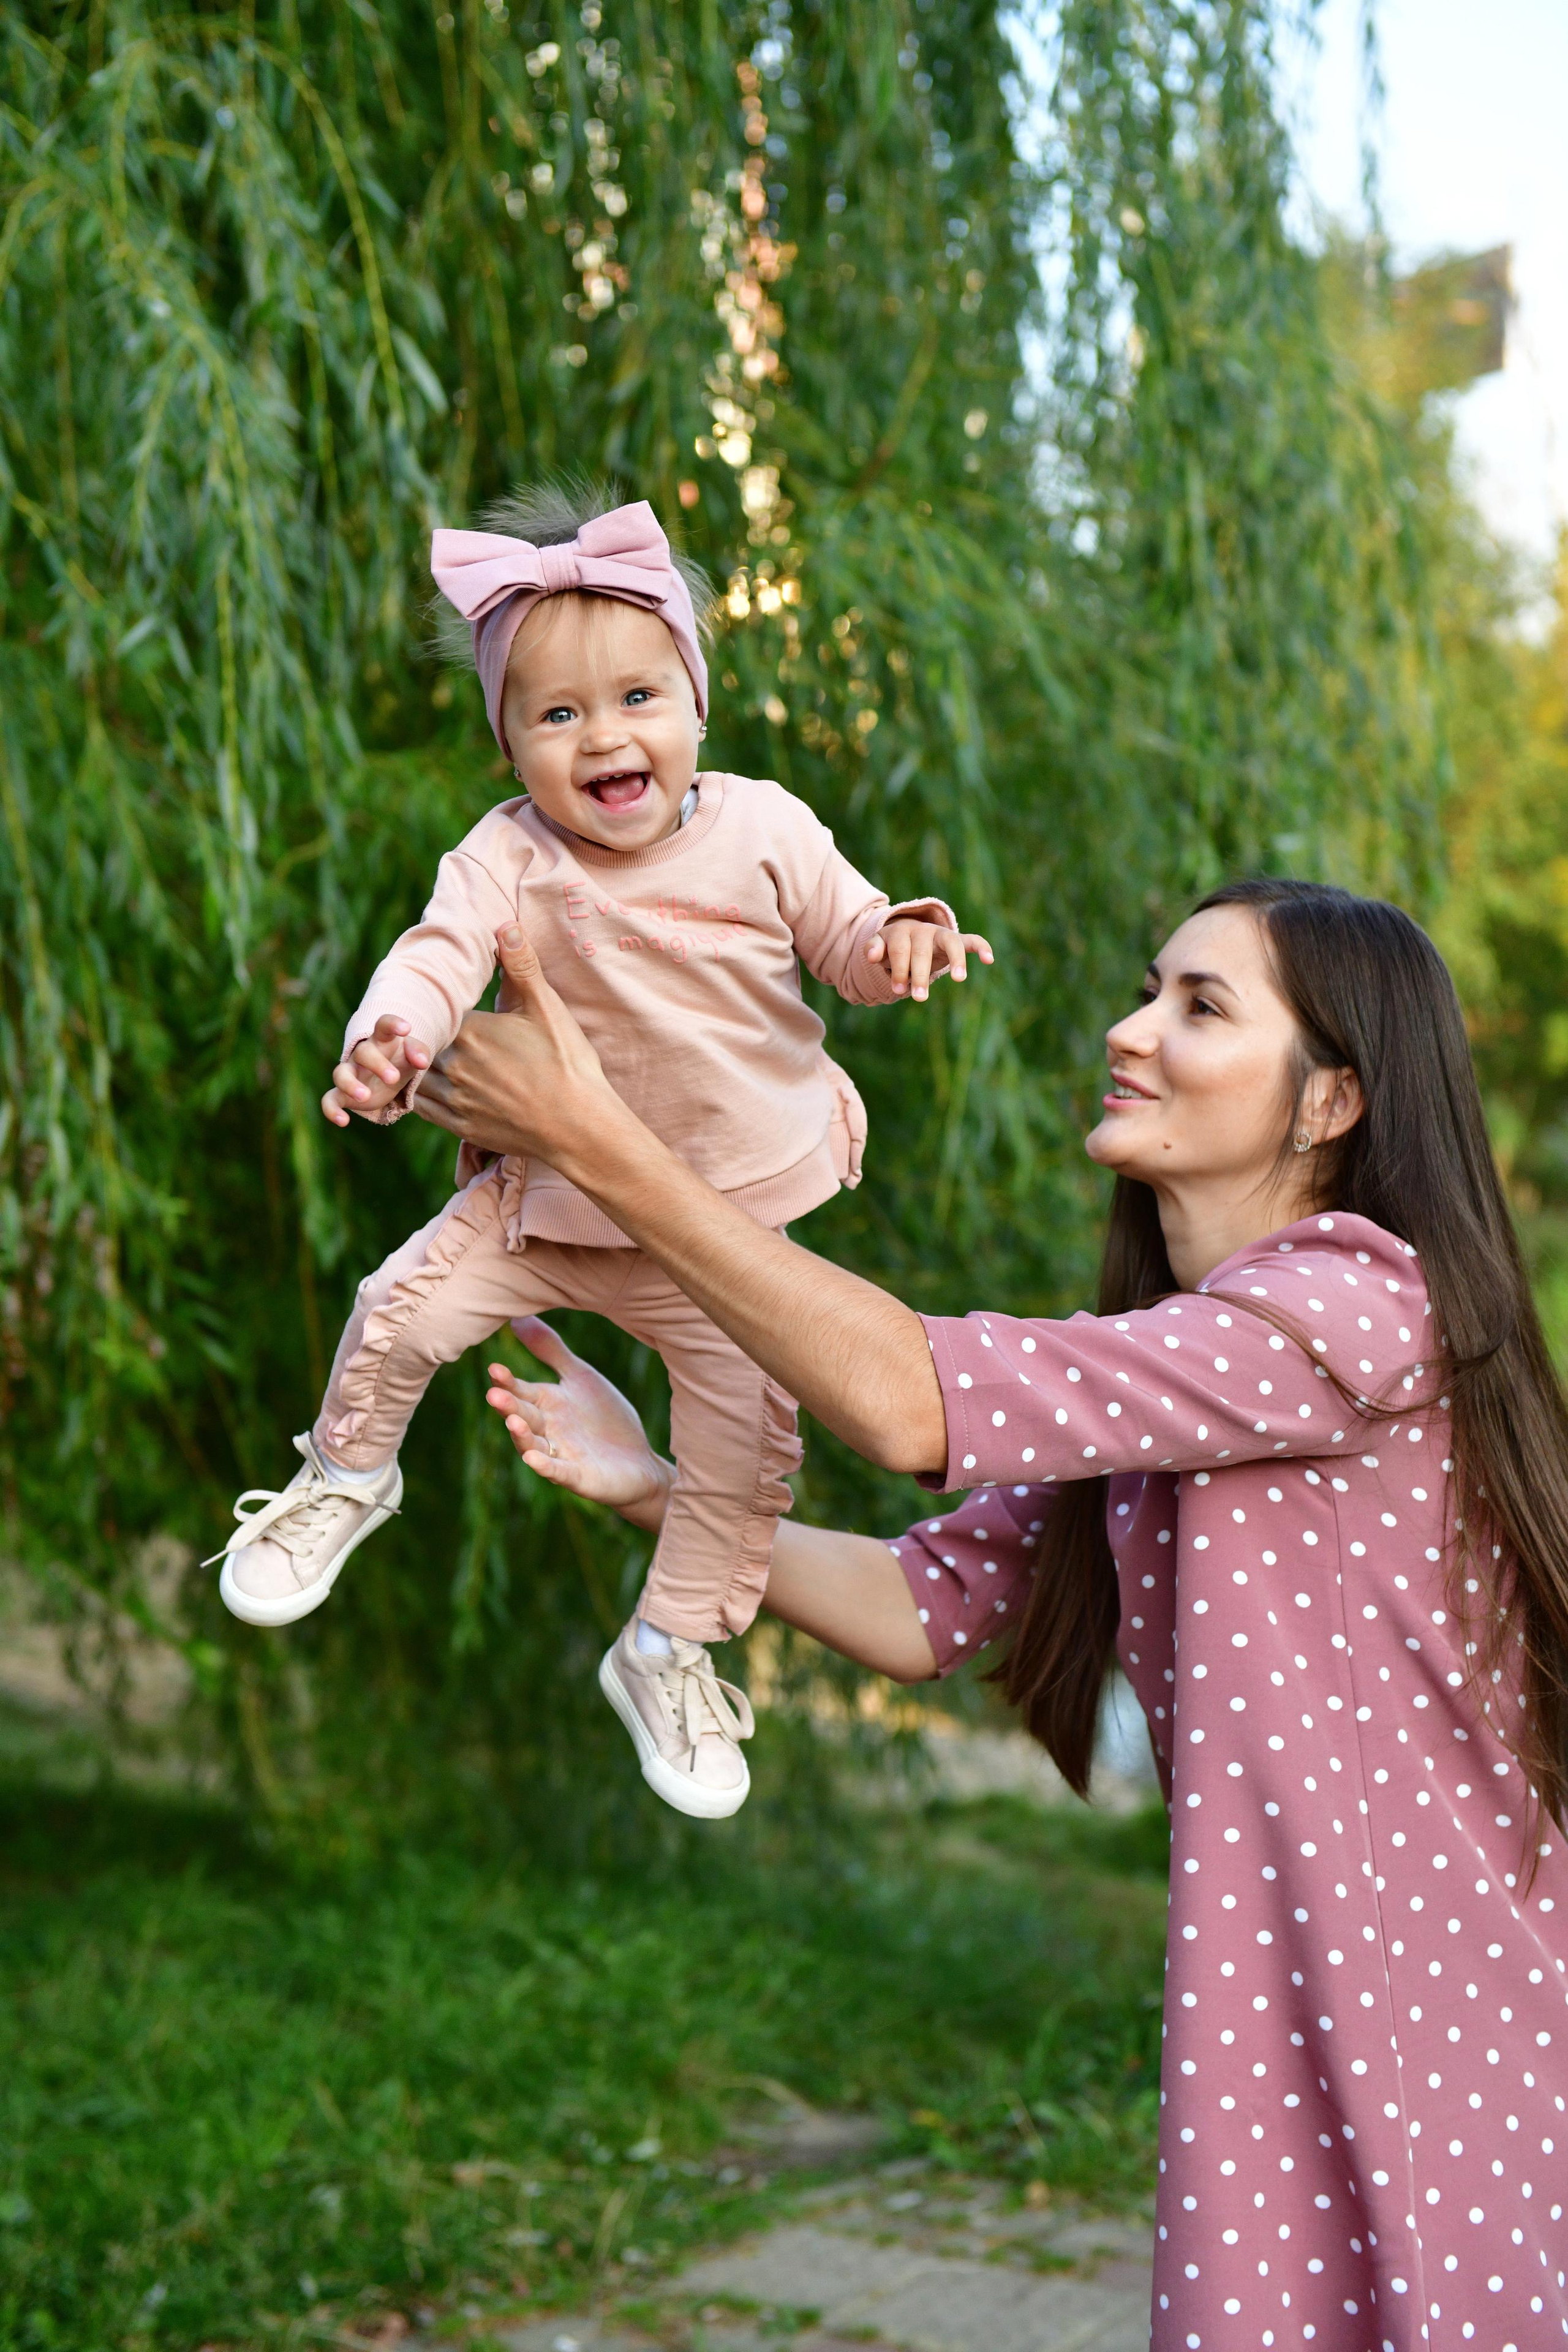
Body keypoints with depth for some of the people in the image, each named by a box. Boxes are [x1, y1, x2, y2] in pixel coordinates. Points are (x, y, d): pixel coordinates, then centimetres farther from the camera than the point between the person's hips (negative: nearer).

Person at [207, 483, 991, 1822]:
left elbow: (848, 935, -1)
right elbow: (441, 956, -26)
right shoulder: (509, 860, -15)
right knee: (405, 1308, -13)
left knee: (753, 1430, -1)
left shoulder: (764, 830, -10)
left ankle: (672, 1650, 22)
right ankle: (347, 1480, 22)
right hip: (551, 1195, -1)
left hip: (728, 1222, 1)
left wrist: (899, 943, -25)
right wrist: (389, 1039, -48)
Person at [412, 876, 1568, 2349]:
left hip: (1435, 2041, -8)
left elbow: (914, 1405, -27)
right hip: (1275, 2026, 8)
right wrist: (650, 1489, -4)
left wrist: (596, 1141, -24)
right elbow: (926, 1607, 6)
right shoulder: (1154, 1361, 10)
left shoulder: (1360, 1304, -20)